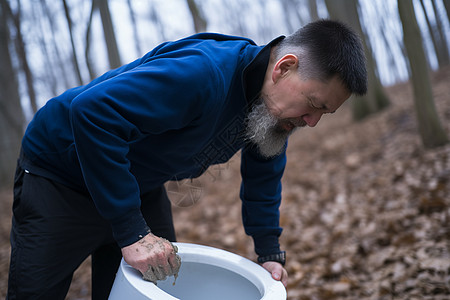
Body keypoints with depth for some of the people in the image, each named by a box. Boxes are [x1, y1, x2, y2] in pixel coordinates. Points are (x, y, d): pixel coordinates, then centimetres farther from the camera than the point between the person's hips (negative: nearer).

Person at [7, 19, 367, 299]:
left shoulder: (275, 105, -8)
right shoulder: (202, 74, -38)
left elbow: (263, 175, 10)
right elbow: (92, 111, -44)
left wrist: (269, 253, 3)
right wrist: (131, 232, -41)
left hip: (141, 188, 7)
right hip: (60, 175, -7)